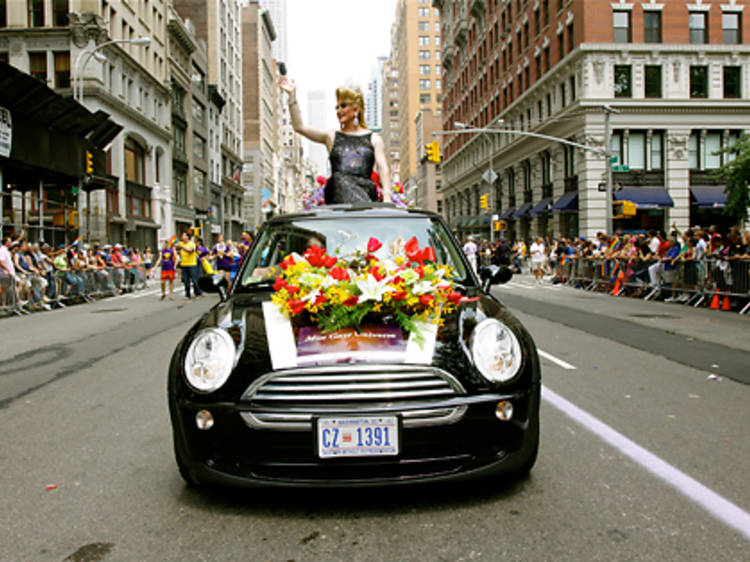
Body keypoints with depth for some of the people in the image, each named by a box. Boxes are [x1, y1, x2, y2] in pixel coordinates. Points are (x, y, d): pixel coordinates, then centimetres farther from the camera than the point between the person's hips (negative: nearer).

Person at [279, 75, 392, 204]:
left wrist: (387, 196, -8)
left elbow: (383, 168, 8)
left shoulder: (374, 139, 21)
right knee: (339, 180, -35)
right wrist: (292, 96, 10)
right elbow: (299, 127, 15)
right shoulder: (331, 137, 24)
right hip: (338, 191, 0)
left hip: (365, 189, 0)